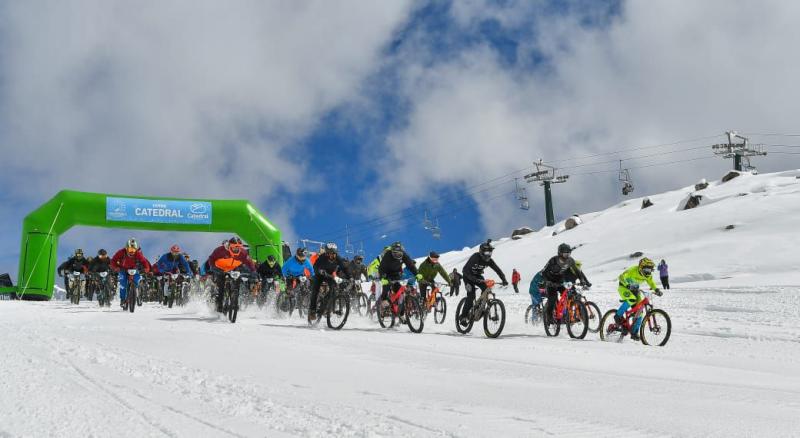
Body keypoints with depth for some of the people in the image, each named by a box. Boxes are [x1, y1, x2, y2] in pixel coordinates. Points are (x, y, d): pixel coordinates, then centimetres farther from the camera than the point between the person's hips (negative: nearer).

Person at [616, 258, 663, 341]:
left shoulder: (648, 275, -10)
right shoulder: (633, 270, -29)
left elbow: (651, 282, 7)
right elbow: (622, 277, -37)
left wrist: (657, 290, -12)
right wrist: (628, 285, -52)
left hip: (634, 289, 6)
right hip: (624, 287, -6)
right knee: (632, 299, -37)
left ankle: (634, 332, 5)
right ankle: (618, 316, -18)